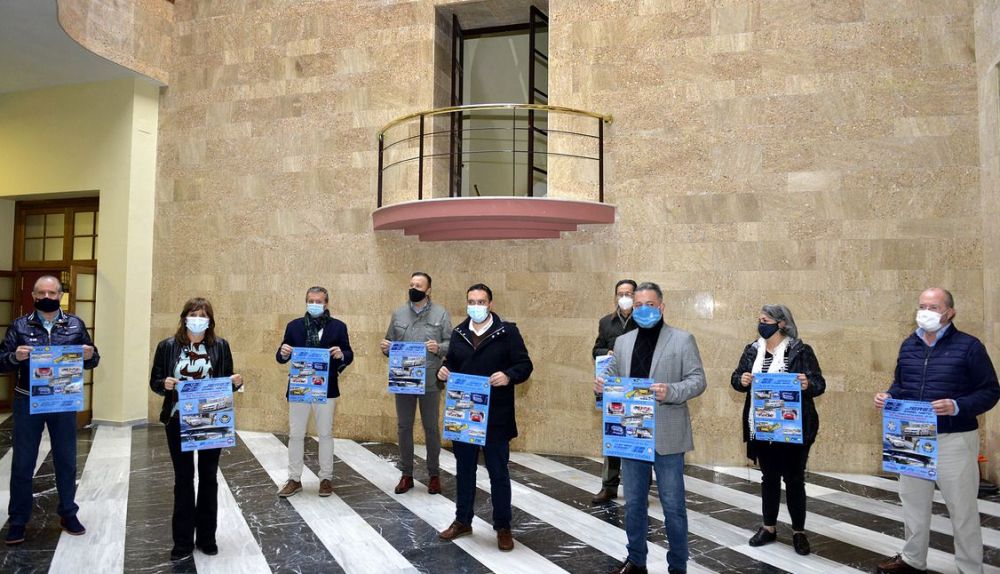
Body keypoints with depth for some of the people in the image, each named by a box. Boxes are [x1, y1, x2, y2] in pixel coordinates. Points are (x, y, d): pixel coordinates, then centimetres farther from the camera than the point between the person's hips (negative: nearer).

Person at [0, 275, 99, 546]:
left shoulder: (75, 324, 2)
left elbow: (92, 360, 6)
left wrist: (90, 355, -17)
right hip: (27, 403, -1)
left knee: (66, 460, 11)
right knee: (22, 463, 7)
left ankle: (68, 513, 26)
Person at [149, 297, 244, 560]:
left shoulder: (220, 346, 0)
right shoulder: (167, 346, -1)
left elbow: (226, 381, 5)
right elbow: (154, 381, 2)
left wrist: (236, 382, -17)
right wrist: (165, 384, -20)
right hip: (178, 421, 0)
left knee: (208, 477, 11)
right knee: (183, 479, 8)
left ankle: (207, 537, 25)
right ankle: (183, 541, 20)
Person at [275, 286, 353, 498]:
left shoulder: (338, 326, 1)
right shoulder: (294, 326, 5)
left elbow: (349, 356, 1)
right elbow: (280, 357, 5)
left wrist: (341, 355, -21)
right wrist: (284, 353, -17)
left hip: (326, 389, -1)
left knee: (325, 434, 8)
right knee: (295, 435, 7)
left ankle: (326, 478, 19)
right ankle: (294, 479, 18)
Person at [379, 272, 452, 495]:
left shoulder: (440, 313, 0)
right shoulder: (398, 314, 8)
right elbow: (390, 343, 12)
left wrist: (439, 348, -21)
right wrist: (385, 348, -10)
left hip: (430, 382, -2)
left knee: (431, 428, 7)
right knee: (403, 427, 9)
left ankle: (434, 474, 21)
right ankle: (406, 474, 22)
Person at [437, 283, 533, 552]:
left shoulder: (508, 331, -5)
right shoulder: (458, 333, 10)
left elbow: (525, 365, -7)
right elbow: (451, 363, 18)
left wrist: (508, 376, -26)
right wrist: (444, 370, -4)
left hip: (495, 416, -4)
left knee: (498, 472, 6)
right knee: (464, 468, 16)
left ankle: (503, 527, 20)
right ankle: (463, 520, 31)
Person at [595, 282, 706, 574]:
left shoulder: (682, 339, -3)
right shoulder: (622, 341, 11)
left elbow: (698, 380, -7)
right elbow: (613, 374, 15)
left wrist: (670, 392, -25)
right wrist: (602, 384, -8)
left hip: (666, 437, -4)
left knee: (673, 506, 6)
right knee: (633, 503, 15)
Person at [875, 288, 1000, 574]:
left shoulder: (968, 346, -10)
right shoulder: (908, 345, 8)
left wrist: (957, 407, -26)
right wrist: (888, 397, -4)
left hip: (954, 439, -6)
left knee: (962, 507, 7)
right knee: (912, 501, 17)